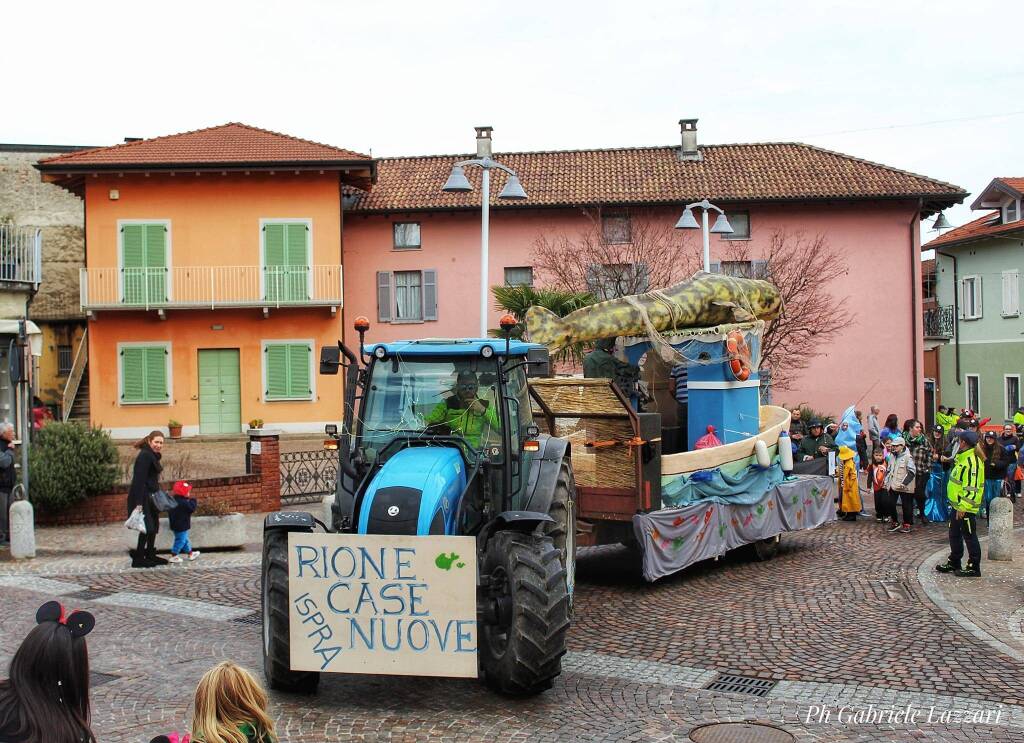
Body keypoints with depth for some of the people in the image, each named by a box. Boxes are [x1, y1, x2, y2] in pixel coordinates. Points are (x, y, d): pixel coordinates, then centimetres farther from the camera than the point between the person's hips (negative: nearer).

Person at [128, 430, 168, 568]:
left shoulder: (152, 456, 14)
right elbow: (139, 480, -23)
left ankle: (150, 555, 25)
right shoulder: (145, 456, -17)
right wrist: (139, 503, -26)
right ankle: (138, 559, 0)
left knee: (154, 526, 15)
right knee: (147, 527, -7)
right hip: (142, 497, -10)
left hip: (149, 497, 10)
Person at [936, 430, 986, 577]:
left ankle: (974, 568, 9)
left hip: (966, 507, -11)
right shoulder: (963, 457, 12)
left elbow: (971, 488, -26)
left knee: (969, 536, -1)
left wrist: (963, 507, -26)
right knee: (954, 534, 19)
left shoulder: (972, 461, -22)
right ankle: (954, 563, 31)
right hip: (958, 504, 11)